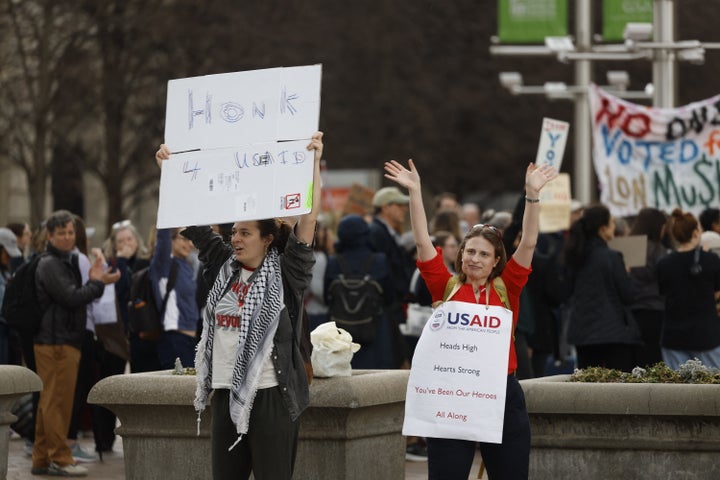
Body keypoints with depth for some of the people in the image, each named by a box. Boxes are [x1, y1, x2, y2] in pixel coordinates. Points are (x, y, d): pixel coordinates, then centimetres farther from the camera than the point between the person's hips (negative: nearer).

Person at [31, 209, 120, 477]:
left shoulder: (68, 262, 20)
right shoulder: (50, 265, -12)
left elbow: (77, 296, 19)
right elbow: (71, 298, -19)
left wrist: (93, 281, 4)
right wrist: (99, 283, -9)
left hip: (66, 341, 10)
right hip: (56, 342, -10)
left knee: (50, 402, 11)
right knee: (57, 402, -7)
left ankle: (42, 460, 15)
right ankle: (59, 459, -5)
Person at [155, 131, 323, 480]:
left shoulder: (285, 274, -4)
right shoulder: (225, 267, 10)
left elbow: (308, 219, -13)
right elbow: (192, 222, 14)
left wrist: (314, 162, -18)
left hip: (270, 397, -6)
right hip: (226, 395, 6)